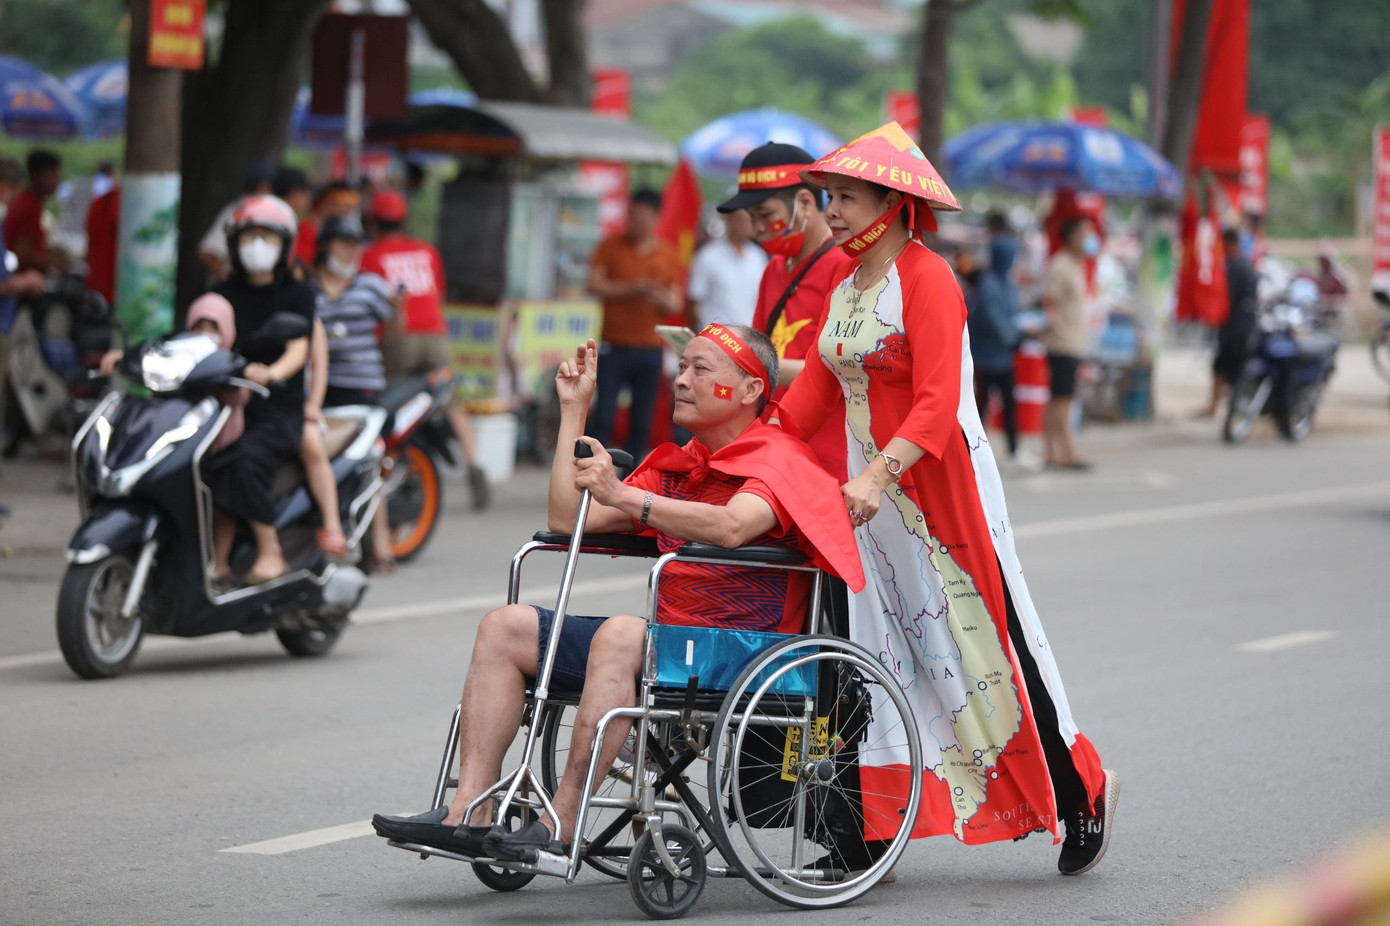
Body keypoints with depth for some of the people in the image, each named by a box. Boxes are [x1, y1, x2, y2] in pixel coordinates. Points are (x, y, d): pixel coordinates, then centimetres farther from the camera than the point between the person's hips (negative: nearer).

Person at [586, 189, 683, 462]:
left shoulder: (669, 256, 8)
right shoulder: (611, 247, 5)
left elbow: (675, 304, 9)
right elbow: (595, 285, -6)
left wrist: (662, 299, -15)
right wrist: (633, 288, -17)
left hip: (649, 349, 2)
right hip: (614, 346, -2)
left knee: (641, 422, 2)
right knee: (604, 416, -8)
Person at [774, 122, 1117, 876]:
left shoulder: (926, 278, -12)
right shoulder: (845, 290, 14)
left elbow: (937, 402, -22)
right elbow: (811, 395, 12)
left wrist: (879, 476, -34)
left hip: (940, 483, -8)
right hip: (867, 489, 8)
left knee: (986, 639, -2)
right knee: (873, 650, 5)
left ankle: (1080, 792, 13)